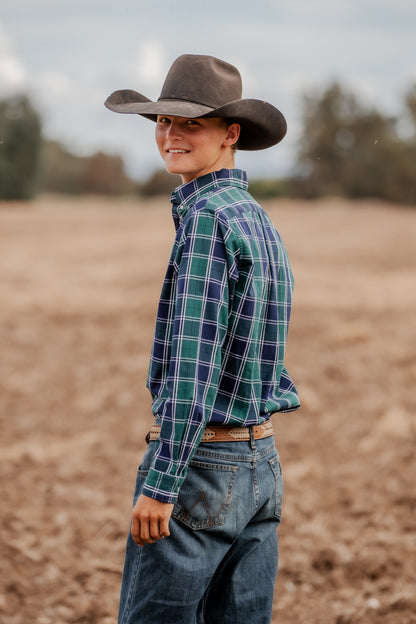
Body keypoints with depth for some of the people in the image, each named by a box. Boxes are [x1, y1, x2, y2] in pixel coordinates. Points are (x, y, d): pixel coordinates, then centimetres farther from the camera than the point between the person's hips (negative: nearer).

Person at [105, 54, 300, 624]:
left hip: (200, 458, -9)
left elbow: (194, 363, -21)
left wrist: (159, 484, -20)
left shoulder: (206, 217, -15)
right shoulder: (260, 221, 13)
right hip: (262, 457, 9)